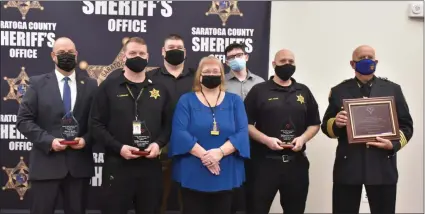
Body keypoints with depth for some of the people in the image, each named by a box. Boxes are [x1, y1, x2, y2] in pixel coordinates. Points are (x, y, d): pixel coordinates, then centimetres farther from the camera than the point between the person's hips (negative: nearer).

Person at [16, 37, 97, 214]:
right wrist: (49, 140, -13)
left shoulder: (90, 85, 8)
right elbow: (23, 120, -2)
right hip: (46, 163, -1)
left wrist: (86, 139, -11)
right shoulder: (38, 83, 4)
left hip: (79, 163, 2)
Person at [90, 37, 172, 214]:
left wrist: (158, 143, -9)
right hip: (117, 166, -3)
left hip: (150, 166, 3)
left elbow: (168, 124, 11)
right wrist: (118, 147, -16)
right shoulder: (108, 87, 1)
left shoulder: (159, 90, 11)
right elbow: (96, 124, -3)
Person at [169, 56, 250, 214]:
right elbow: (179, 132, -9)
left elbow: (242, 132, -4)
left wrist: (220, 152, -19)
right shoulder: (186, 100, 3)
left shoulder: (235, 101, 8)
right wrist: (203, 155, -19)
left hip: (226, 175, 2)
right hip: (192, 175, -1)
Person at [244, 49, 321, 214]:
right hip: (265, 161, -3)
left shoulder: (303, 91, 13)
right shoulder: (259, 90, 2)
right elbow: (246, 123, -3)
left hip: (296, 162, 4)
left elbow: (315, 124, 15)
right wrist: (266, 139, -16)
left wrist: (303, 138, -5)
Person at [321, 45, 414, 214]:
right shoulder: (339, 91, 9)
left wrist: (394, 144, -10)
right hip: (347, 165, 0)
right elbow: (326, 126, 11)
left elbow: (406, 125, 9)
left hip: (383, 166, 1)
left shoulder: (393, 89, 10)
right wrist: (336, 123, -12)